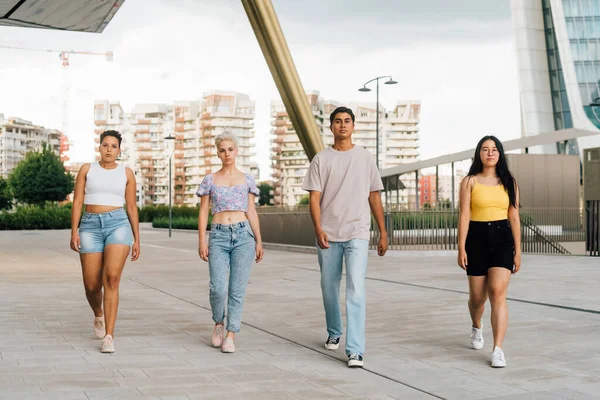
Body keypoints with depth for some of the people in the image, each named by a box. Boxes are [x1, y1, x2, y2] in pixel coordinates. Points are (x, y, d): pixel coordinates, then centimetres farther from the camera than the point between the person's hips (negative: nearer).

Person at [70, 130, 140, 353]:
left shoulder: (126, 173, 8)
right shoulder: (87, 169, 8)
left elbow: (132, 207, 10)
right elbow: (77, 202, 3)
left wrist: (137, 239, 7)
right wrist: (74, 232, -8)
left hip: (118, 224, -1)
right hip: (91, 226, 1)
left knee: (112, 278, -20)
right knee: (92, 285, 1)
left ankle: (109, 336, -18)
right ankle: (99, 314, 38)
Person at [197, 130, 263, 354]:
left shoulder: (247, 180, 10)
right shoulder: (210, 180, 8)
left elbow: (252, 212, 12)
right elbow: (203, 212, 7)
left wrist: (259, 241, 7)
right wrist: (202, 241, -1)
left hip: (243, 235, 1)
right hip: (218, 236, -1)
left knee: (237, 290, -2)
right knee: (218, 288, -11)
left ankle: (230, 336, 6)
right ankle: (218, 323, 18)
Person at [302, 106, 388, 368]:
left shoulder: (365, 158, 8)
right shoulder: (321, 159, 5)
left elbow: (374, 198, 11)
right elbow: (314, 197, -1)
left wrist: (383, 233, 9)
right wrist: (318, 229, -16)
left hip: (357, 234, -1)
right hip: (328, 235, 1)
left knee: (355, 290, -12)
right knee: (329, 288, 12)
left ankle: (355, 350, -13)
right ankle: (334, 334, 34)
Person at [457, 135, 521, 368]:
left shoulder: (509, 182, 8)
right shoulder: (470, 181, 2)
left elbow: (514, 218, 8)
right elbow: (464, 216, -3)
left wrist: (517, 251, 5)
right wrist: (461, 248, -9)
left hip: (502, 238, 0)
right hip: (477, 238, 0)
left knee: (498, 293, -15)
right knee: (477, 296, 10)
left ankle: (498, 349, -15)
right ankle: (477, 326, 45)